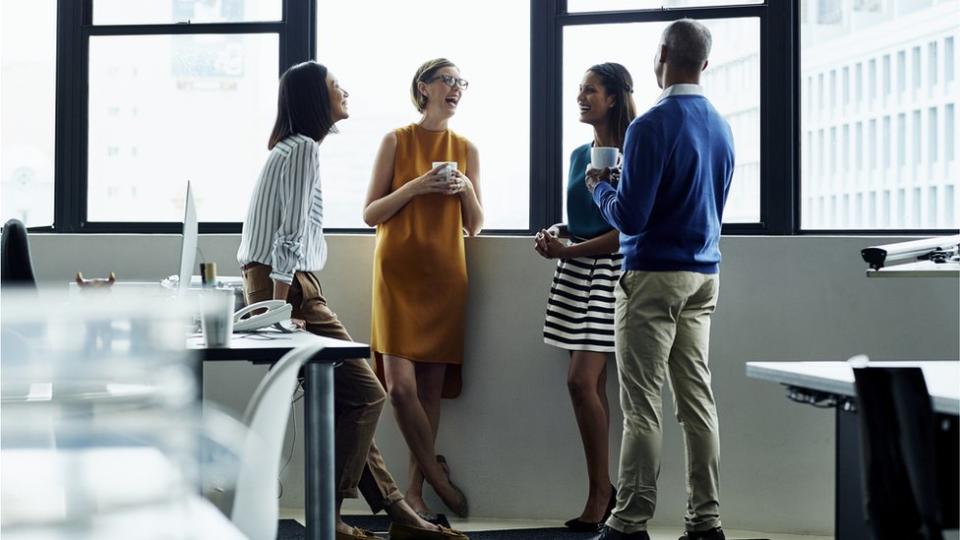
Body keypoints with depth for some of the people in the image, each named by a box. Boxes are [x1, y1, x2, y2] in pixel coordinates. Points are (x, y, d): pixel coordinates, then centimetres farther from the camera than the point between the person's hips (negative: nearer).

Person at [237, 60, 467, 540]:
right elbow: (290, 237, -18)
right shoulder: (303, 149, -12)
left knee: (346, 400, 10)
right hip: (287, 286, -10)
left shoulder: (293, 149, 19)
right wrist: (279, 308, -21)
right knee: (364, 394, -6)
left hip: (281, 285, 10)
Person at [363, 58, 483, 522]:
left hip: (445, 274, 3)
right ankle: (436, 474, 6)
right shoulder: (396, 141, 2)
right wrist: (416, 186, -13)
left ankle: (415, 491, 10)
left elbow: (475, 226, 12)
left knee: (432, 384, 1)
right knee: (400, 384, -12)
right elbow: (370, 215, 0)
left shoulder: (466, 149, 10)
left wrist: (466, 189, -7)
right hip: (398, 270, -2)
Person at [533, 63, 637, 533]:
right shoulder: (580, 155, 14)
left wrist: (568, 251, -14)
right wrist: (556, 234, 2)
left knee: (582, 380, -13)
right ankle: (603, 490, 10)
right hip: (575, 271, 8)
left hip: (607, 272, -7)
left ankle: (600, 490, -3)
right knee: (592, 384, 6)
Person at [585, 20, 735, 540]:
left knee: (642, 405, -3)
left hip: (654, 276, -7)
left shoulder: (652, 126, -14)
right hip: (704, 275, 7)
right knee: (697, 398, 9)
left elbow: (629, 217, -16)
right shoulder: (721, 127, 10)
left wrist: (600, 188, 4)